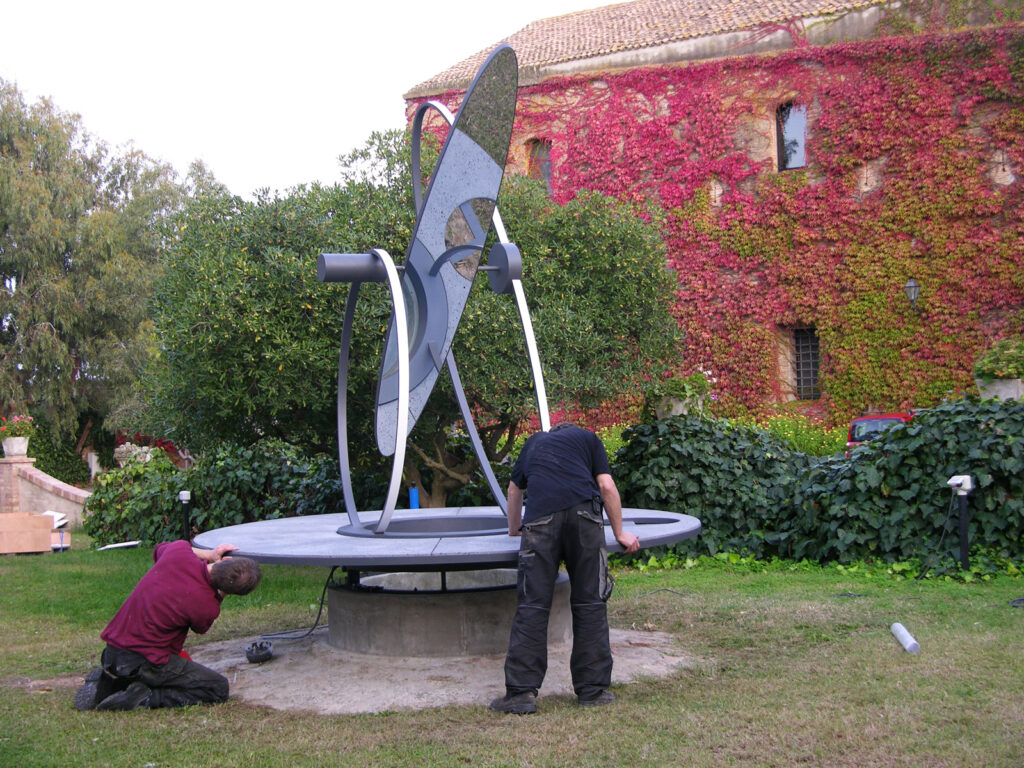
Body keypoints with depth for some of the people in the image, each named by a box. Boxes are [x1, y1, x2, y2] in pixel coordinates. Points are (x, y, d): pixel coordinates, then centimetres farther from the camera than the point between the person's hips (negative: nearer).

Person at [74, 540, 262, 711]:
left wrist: (208, 554, 11)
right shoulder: (207, 607, -21)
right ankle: (145, 697, -10)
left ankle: (104, 683, 14)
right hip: (144, 662, -7)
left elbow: (160, 549, 19)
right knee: (219, 688, 0)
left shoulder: (179, 551, -9)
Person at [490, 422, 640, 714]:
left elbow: (514, 488, 48)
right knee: (590, 603, 6)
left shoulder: (534, 442, 36)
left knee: (532, 605, -1)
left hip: (541, 515, 1)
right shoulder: (587, 437, 29)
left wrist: (514, 528, 64)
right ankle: (593, 690, 8)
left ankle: (522, 692, -4)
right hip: (584, 512, -1)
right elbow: (607, 486, 17)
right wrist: (620, 534, 25)